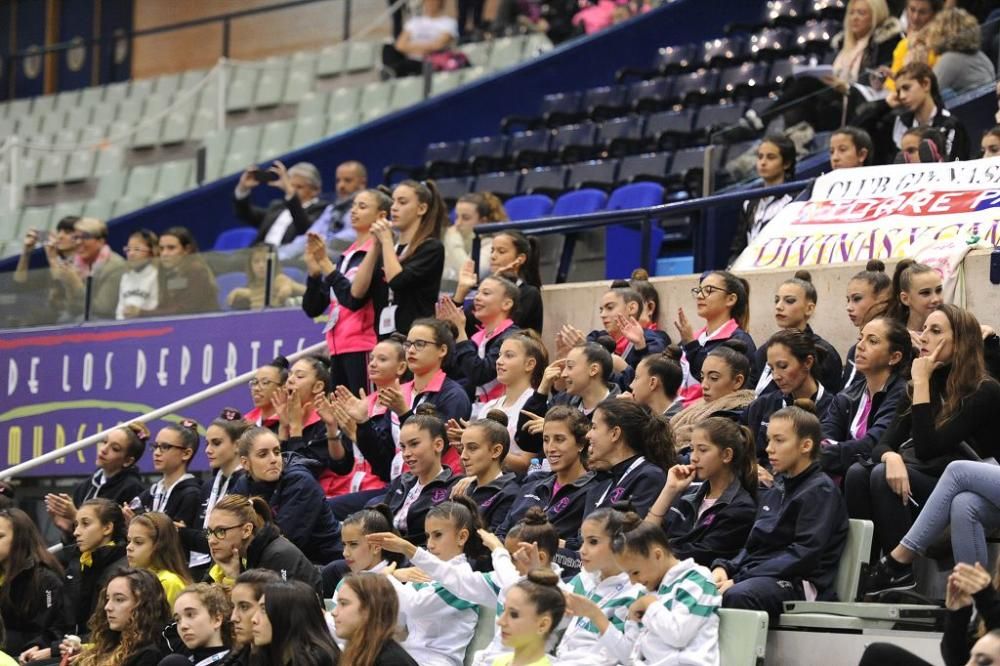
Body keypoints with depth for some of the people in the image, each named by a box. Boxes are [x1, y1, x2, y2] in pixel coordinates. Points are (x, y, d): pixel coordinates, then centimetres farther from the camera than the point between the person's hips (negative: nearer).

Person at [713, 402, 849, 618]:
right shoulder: (773, 493, 26)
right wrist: (723, 567, 2)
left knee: (736, 596, -40)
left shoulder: (820, 491, -1)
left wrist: (739, 580, -17)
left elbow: (805, 554, -12)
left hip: (798, 584, -7)